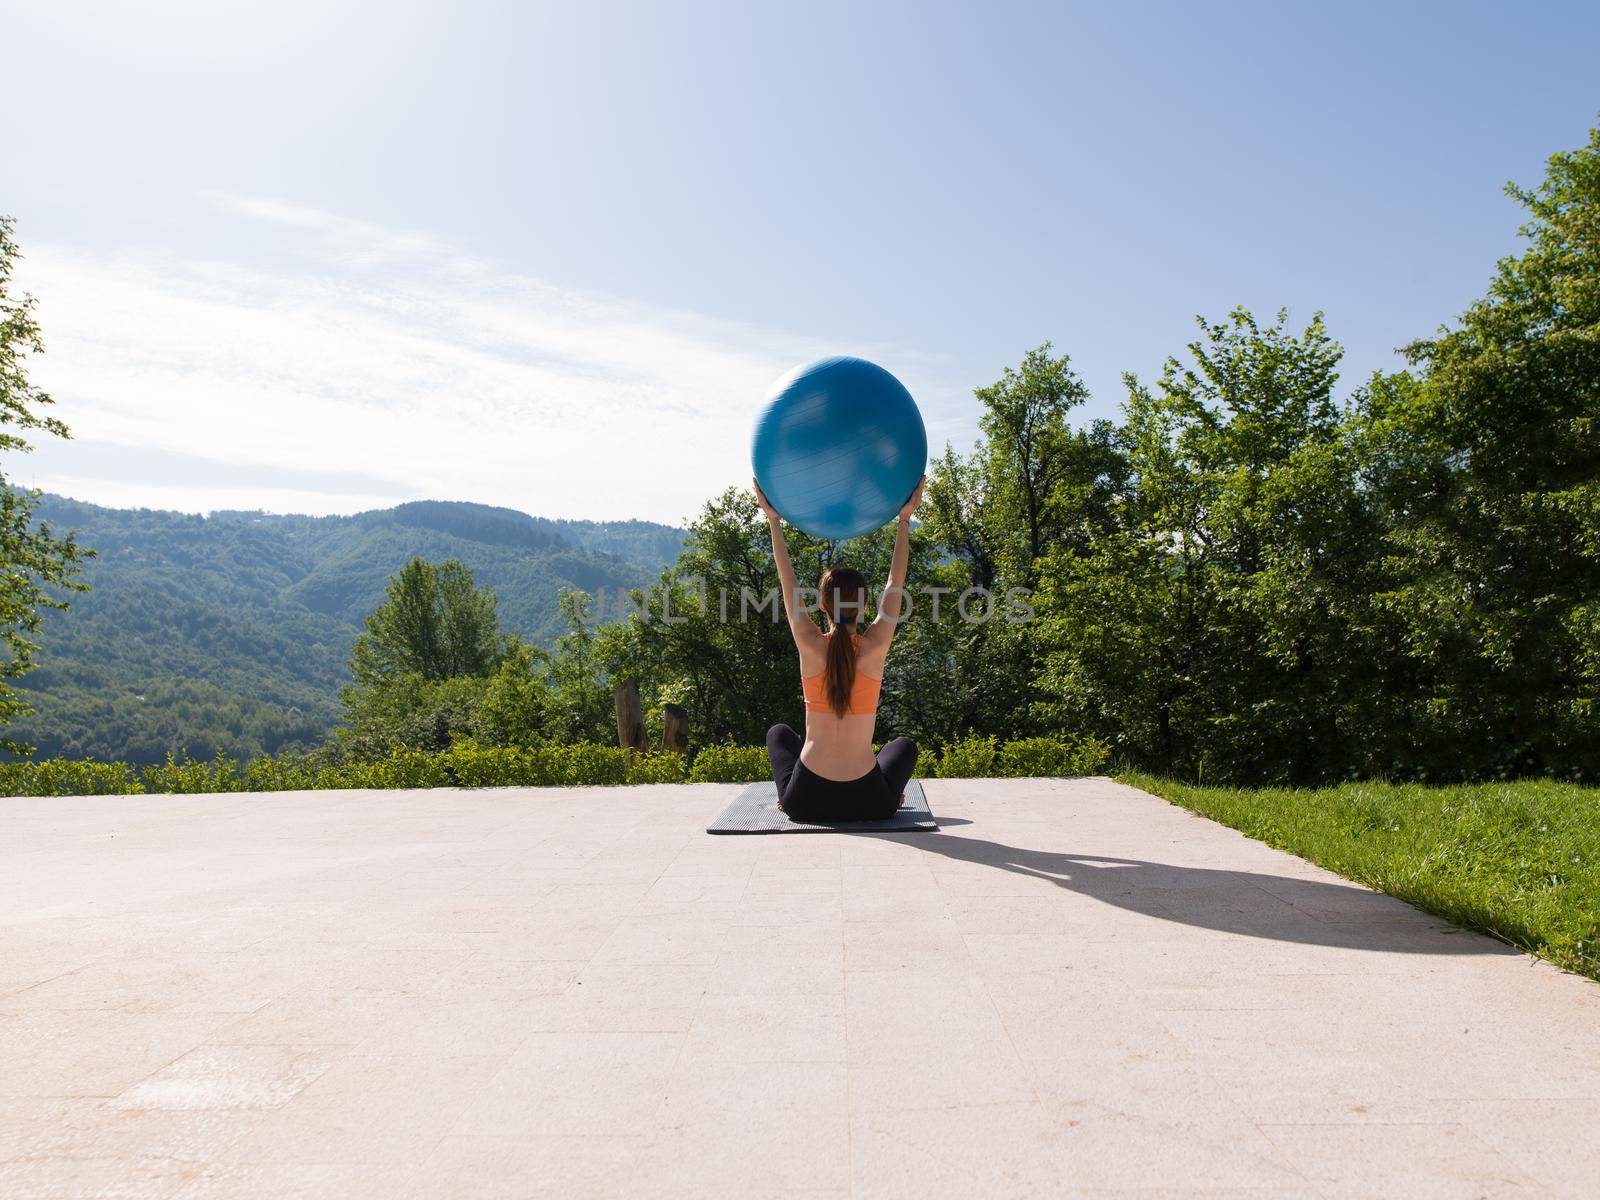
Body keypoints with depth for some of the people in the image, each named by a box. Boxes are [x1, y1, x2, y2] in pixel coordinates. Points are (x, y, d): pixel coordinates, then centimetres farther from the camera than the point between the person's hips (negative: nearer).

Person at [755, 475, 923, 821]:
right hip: (867, 802, 0)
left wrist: (773, 520, 10)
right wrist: (905, 519, 6)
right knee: (905, 745, 36)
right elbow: (895, 584, 1)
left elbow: (788, 583, 3)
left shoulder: (810, 646, -9)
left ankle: (787, 796, 25)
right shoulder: (875, 647, -10)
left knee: (778, 733, 35)